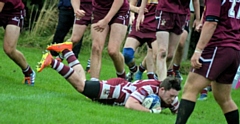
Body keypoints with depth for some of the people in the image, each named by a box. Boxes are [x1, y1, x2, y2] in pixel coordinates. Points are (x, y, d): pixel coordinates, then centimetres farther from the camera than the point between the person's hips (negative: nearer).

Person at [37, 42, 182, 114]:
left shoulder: (170, 98, -14)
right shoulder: (149, 88, -38)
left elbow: (178, 111, 1)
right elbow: (130, 104, -46)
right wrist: (151, 111, -44)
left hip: (123, 87, 7)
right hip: (116, 88, -7)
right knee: (81, 85, -3)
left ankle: (67, 51, 31)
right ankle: (52, 62, 5)